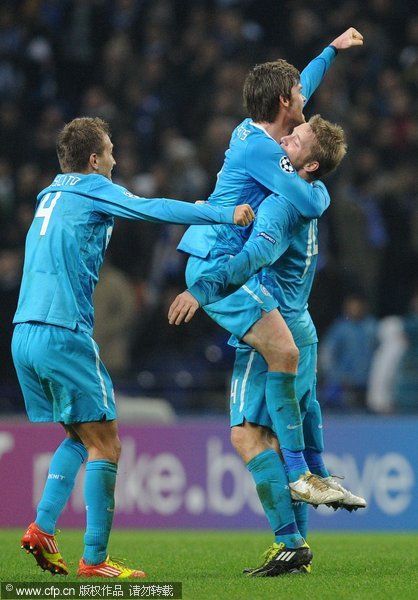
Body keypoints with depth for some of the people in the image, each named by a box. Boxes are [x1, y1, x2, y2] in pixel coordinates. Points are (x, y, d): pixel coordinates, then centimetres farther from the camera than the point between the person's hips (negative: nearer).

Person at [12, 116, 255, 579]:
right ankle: (94, 559, -7)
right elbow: (153, 209, -15)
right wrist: (224, 214, -17)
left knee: (79, 436, 21)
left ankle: (42, 528, 7)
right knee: (104, 445, -3)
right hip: (63, 334, -8)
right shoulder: (93, 190, -2)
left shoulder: (52, 195, 21)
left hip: (23, 333, 8)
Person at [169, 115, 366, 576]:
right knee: (279, 441, 11)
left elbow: (257, 253, -34)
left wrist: (203, 289, -42)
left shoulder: (281, 206, -17)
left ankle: (290, 542, -17)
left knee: (247, 435, -13)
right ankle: (296, 546, 11)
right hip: (298, 332, 10)